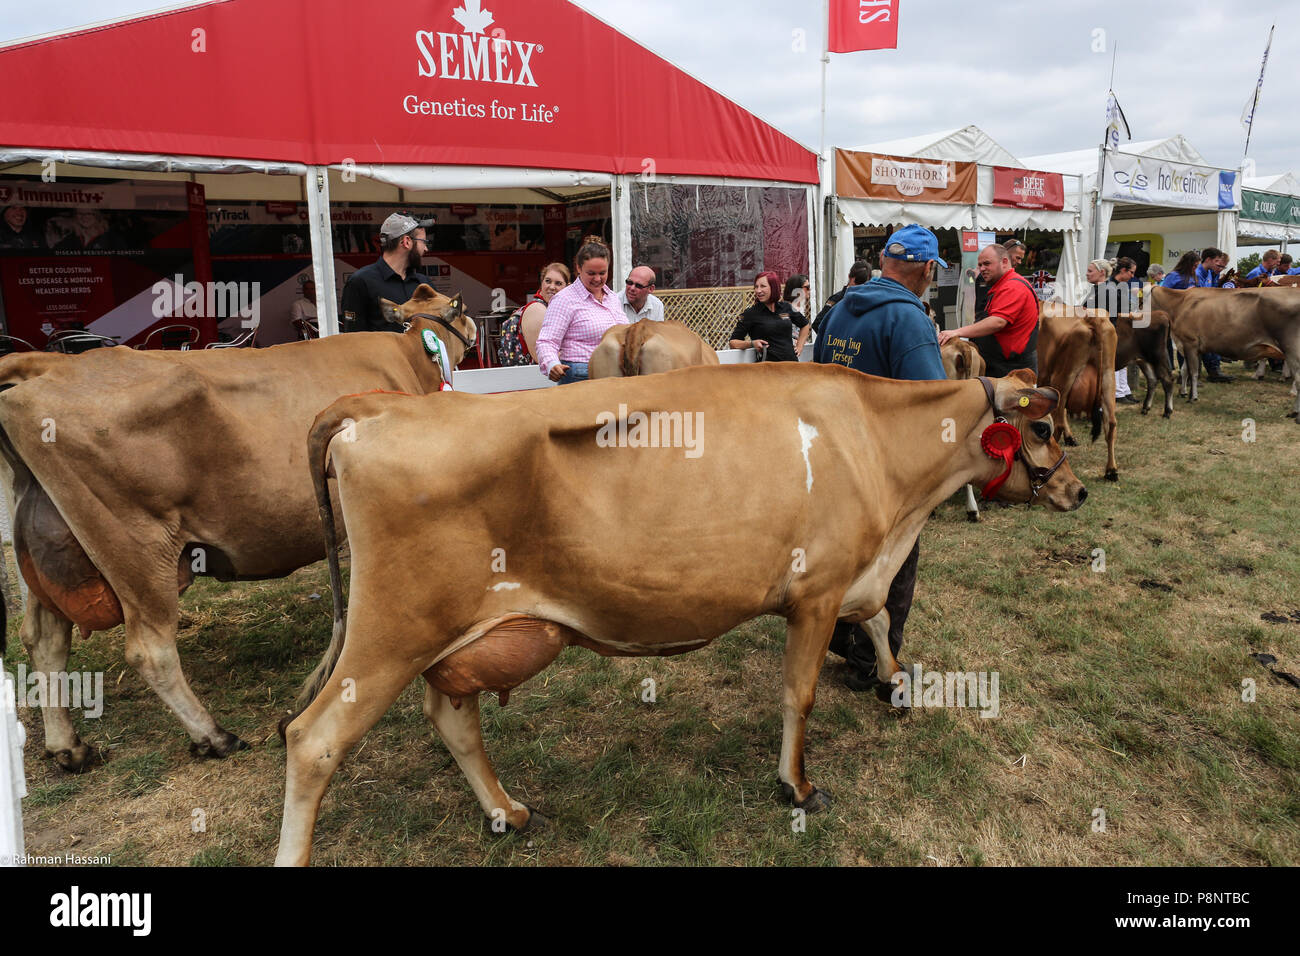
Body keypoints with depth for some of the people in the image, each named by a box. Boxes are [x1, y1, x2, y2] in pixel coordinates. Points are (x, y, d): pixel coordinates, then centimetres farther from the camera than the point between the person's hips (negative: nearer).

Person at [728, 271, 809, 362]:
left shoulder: (786, 308, 11)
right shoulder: (750, 313, 0)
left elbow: (804, 324, 30)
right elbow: (733, 342, -2)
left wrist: (800, 346, 19)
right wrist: (752, 343, -17)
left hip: (791, 361, 3)